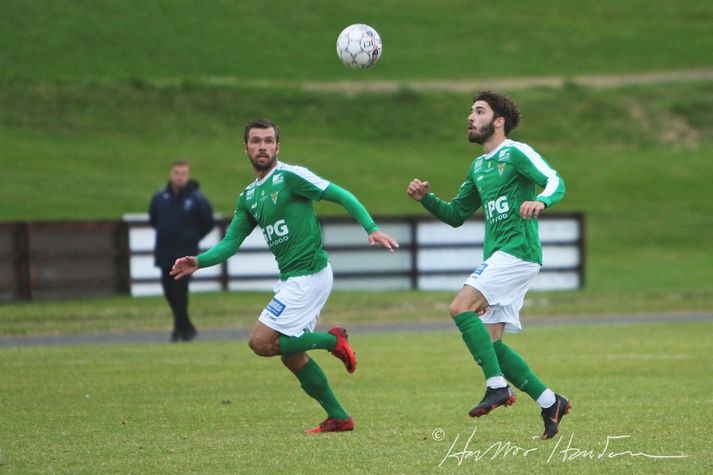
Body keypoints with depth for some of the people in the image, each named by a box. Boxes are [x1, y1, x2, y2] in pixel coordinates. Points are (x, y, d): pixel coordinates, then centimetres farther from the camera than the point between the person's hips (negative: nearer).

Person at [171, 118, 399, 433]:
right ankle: (339, 418, 18)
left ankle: (333, 340, 0)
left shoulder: (290, 176, -9)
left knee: (261, 342, -13)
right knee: (292, 356, 11)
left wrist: (372, 229, -22)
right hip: (290, 278, 9)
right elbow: (230, 243, 12)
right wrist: (199, 262, -6)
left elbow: (342, 196, -11)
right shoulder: (248, 197, 14)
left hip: (309, 274, -9)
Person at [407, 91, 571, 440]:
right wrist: (425, 198, 11)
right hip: (498, 257, 9)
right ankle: (550, 403, 9)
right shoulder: (478, 167, 21)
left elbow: (555, 181, -17)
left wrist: (541, 201, -39)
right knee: (489, 342, 2)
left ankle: (498, 386, -20)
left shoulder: (516, 153, -4)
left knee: (460, 308, -21)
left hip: (517, 251, -9)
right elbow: (456, 215, 28)